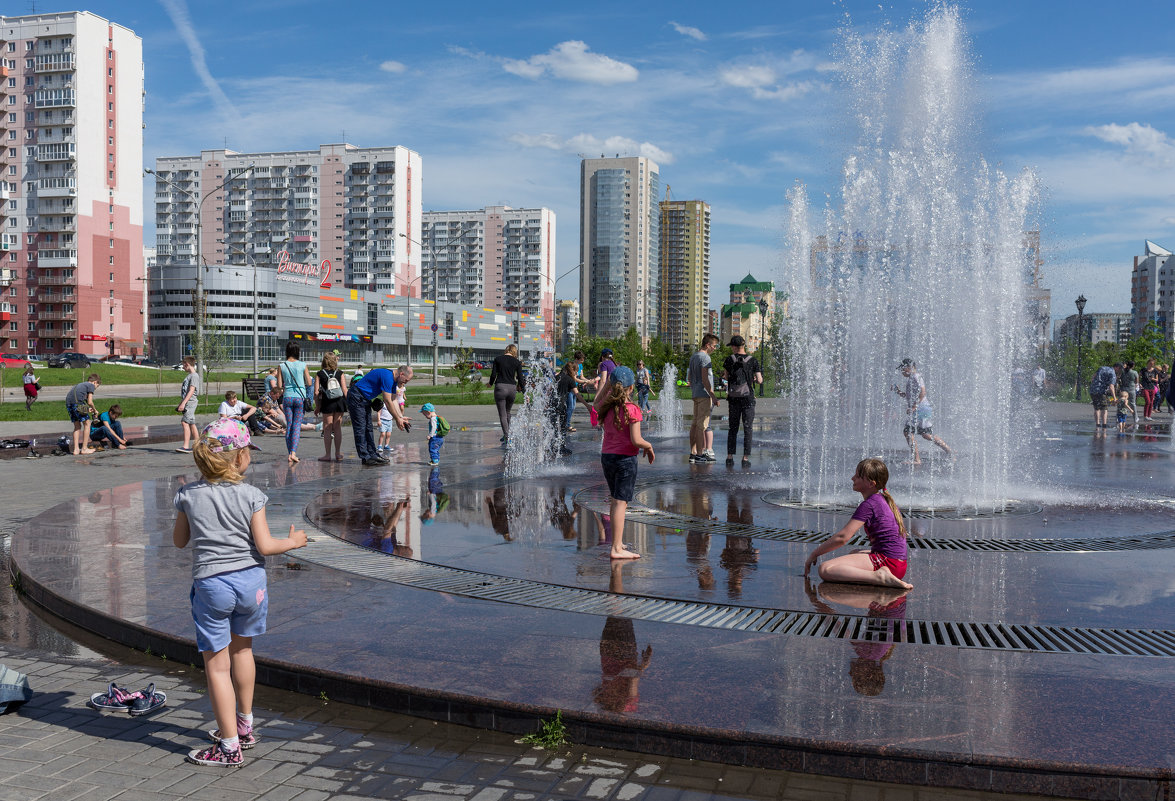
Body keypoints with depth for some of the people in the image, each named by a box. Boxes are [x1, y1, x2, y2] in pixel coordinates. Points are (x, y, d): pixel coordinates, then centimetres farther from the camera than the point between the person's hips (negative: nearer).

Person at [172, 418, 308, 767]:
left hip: (211, 584, -2)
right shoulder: (250, 495, -9)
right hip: (250, 580, 2)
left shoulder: (189, 495, -5)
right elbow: (264, 546, -11)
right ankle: (245, 726, 37)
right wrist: (294, 541, 7)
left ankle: (229, 747, 9)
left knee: (217, 664, 5)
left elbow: (179, 540, 7)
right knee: (241, 649, 24)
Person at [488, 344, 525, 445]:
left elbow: (493, 375, -1)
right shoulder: (517, 362, 4)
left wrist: (490, 383, 19)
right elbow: (520, 379, 4)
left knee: (502, 414, 2)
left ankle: (506, 437, -5)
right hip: (512, 388, 2)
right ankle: (506, 434, 26)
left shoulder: (497, 359, 2)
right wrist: (525, 393, 13)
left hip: (500, 387, -2)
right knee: (507, 412, 21)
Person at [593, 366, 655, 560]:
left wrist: (607, 384, 21)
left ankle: (617, 543, 28)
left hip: (606, 457, 7)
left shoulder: (607, 407, 2)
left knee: (615, 501, 18)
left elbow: (596, 403, 28)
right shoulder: (632, 409, -15)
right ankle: (616, 549, -4)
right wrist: (649, 446, -2)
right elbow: (636, 440, -21)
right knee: (621, 502, -4)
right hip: (625, 458, -7)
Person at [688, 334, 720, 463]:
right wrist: (713, 396, -17)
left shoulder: (693, 357, 17)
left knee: (695, 424, 10)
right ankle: (700, 454, -7)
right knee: (702, 425, -8)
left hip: (695, 394, 10)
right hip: (704, 395, -10)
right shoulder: (705, 357, -12)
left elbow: (689, 378, 22)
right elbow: (705, 380, -18)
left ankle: (693, 453, 14)